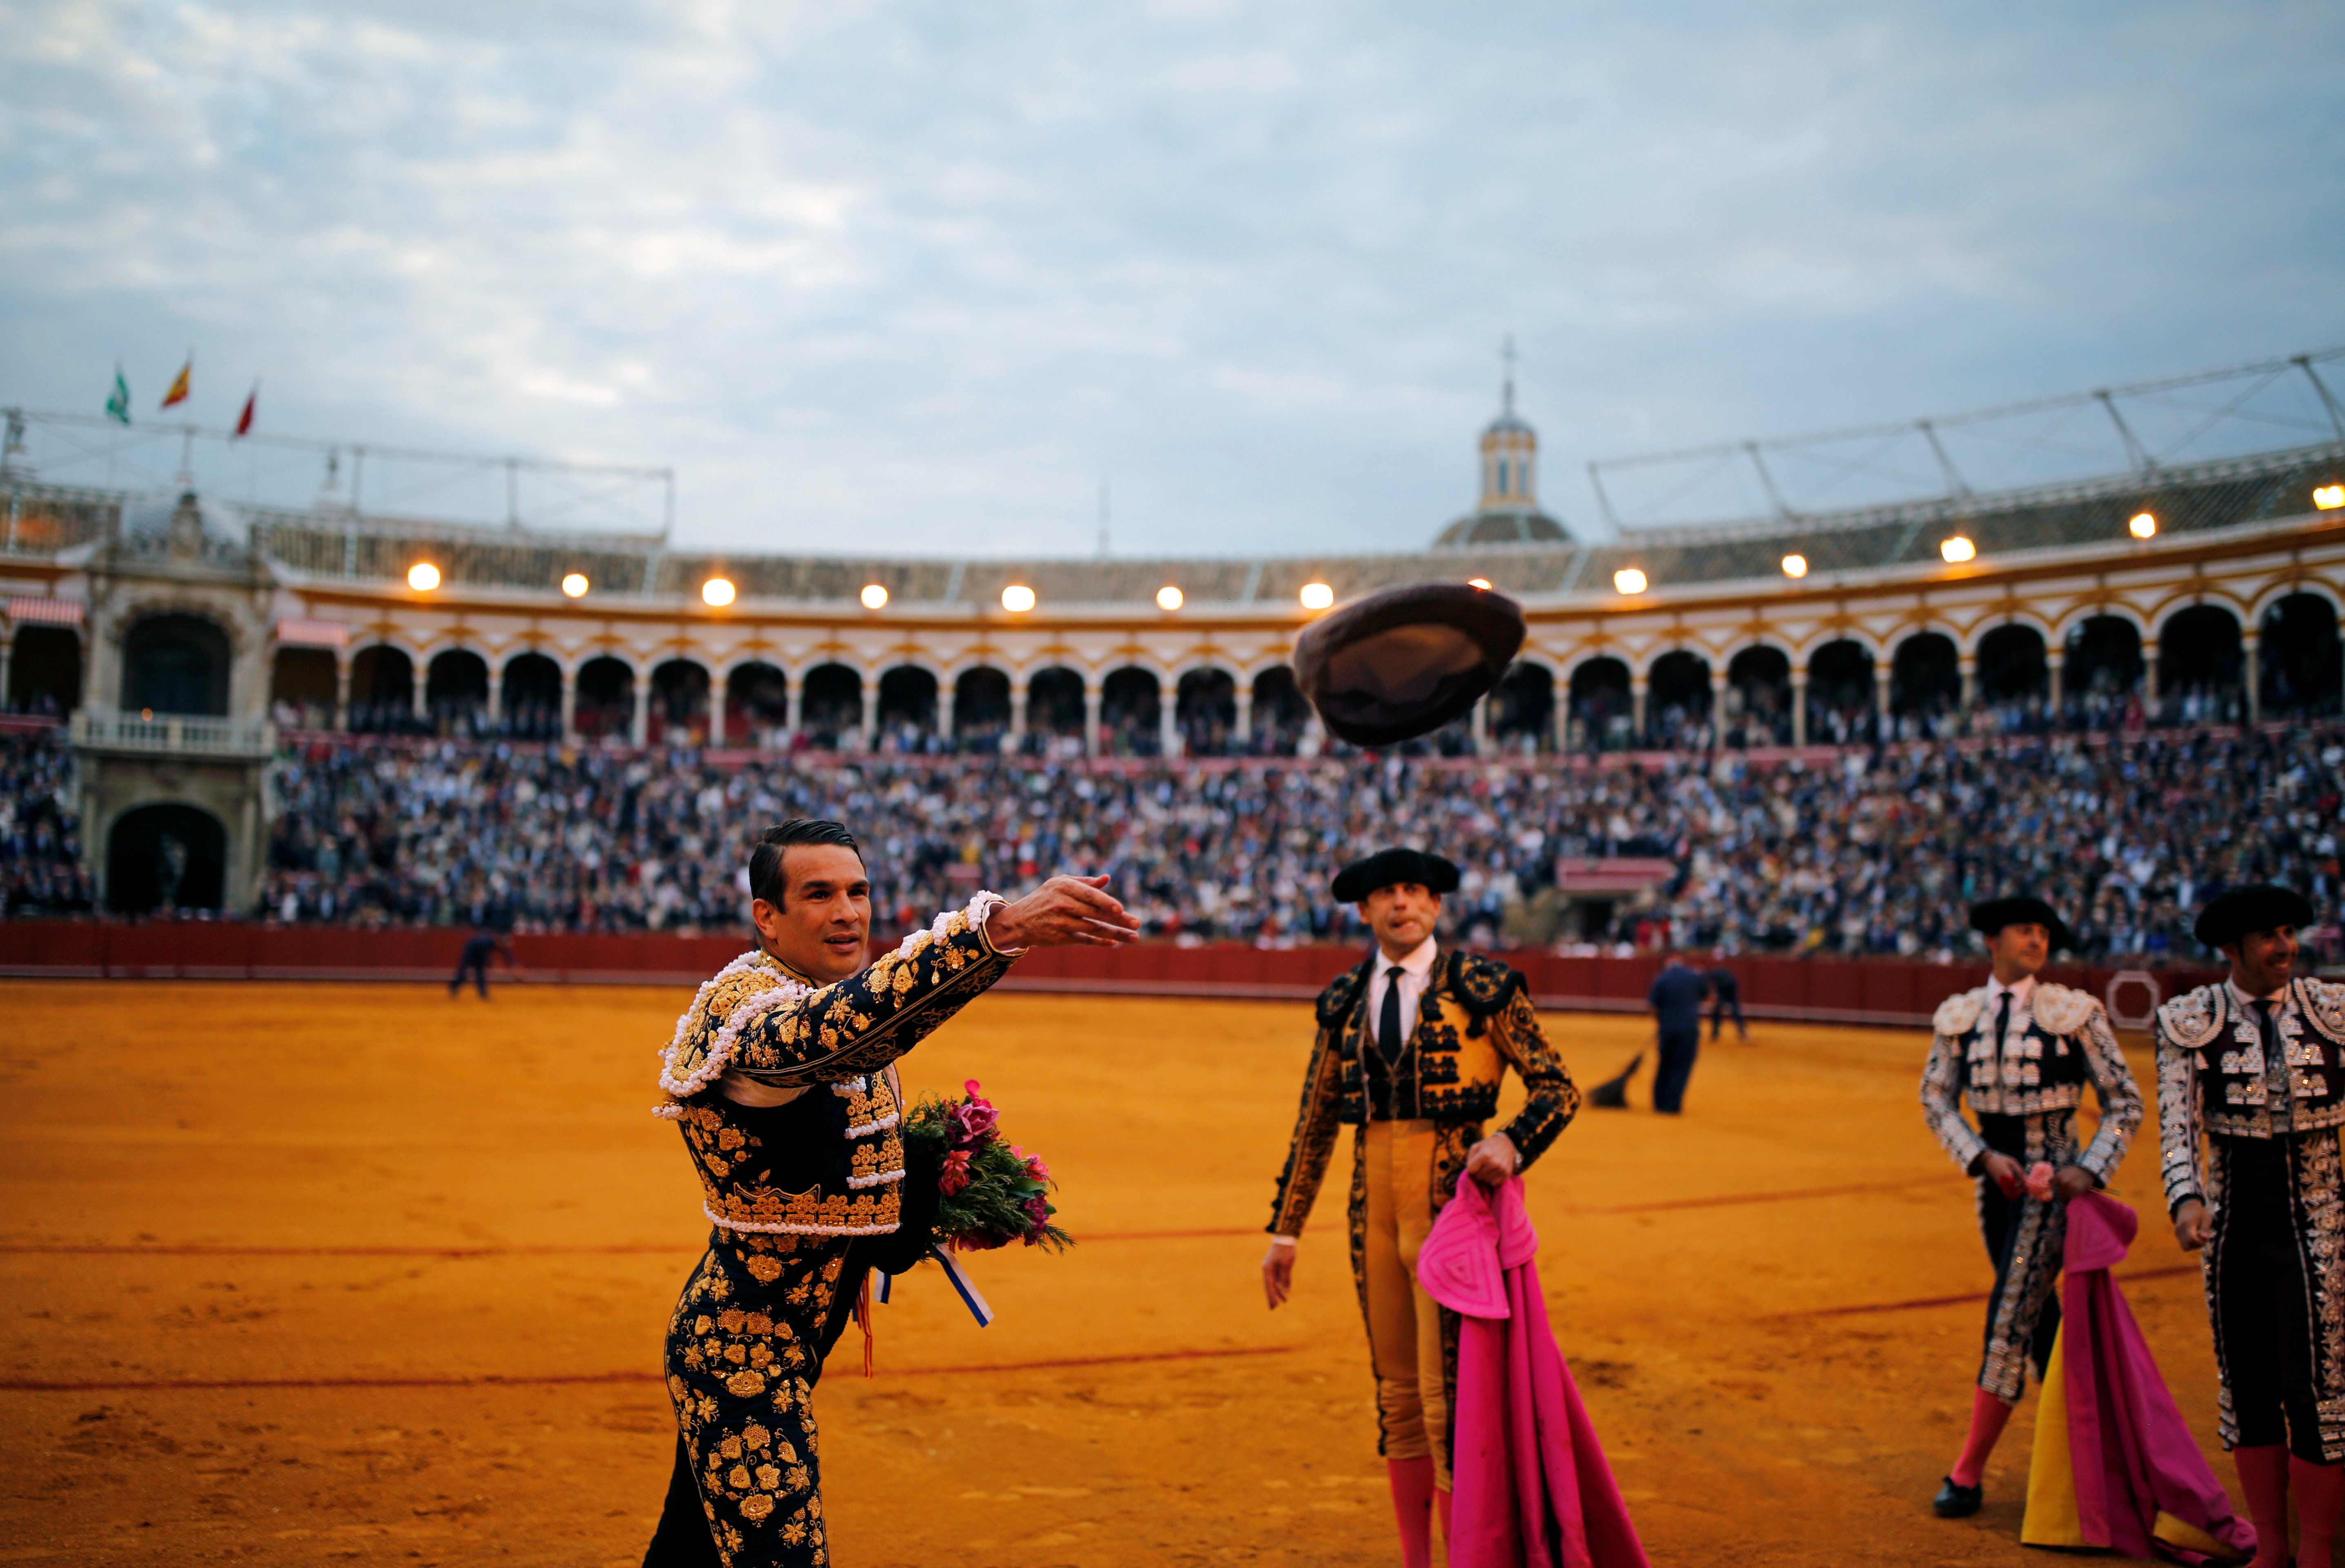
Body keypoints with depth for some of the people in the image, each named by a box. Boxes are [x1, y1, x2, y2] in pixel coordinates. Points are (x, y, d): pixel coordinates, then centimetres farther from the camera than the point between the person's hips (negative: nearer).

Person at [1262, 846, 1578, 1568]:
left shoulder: (1483, 984, -3)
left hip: (1452, 1196, -5)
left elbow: (1557, 1088, -1)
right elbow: (1315, 1122, 14)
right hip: (1375, 1202, 5)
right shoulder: (1344, 999, 10)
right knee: (1397, 1394, 11)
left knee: (1447, 1397, -7)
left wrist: (1513, 1143, -21)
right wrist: (1285, 1230, 14)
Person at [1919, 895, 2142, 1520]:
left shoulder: (2074, 1012, -7)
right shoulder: (1958, 1015, 2)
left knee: (2010, 1320, -8)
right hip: (1996, 1177, 4)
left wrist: (2091, 1170, -14)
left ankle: (1969, 1472, -1)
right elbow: (1936, 1099, 4)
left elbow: (2126, 1103, -2)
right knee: (2038, 1318, 13)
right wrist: (1982, 1157, -10)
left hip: (2053, 1180, -4)